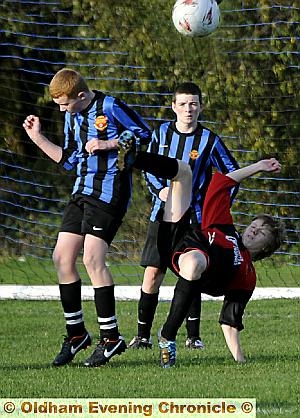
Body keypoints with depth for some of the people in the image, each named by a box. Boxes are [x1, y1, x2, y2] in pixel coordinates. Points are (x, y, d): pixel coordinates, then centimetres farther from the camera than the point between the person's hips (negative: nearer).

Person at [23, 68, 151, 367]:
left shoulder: (110, 107, -11)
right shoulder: (72, 117, 14)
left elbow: (145, 135, -7)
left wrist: (108, 144, -16)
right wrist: (38, 138, 12)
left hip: (109, 192, -9)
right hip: (82, 191, 9)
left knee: (92, 258, -16)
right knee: (62, 257, 2)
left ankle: (111, 337, -9)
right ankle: (76, 334, 13)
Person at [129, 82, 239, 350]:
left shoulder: (209, 140, -4)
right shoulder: (162, 133, 3)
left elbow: (232, 174, 4)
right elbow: (149, 168, 13)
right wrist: (159, 189, -6)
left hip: (193, 217, -2)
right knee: (152, 273, -3)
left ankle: (193, 336, 7)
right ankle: (143, 335, 4)